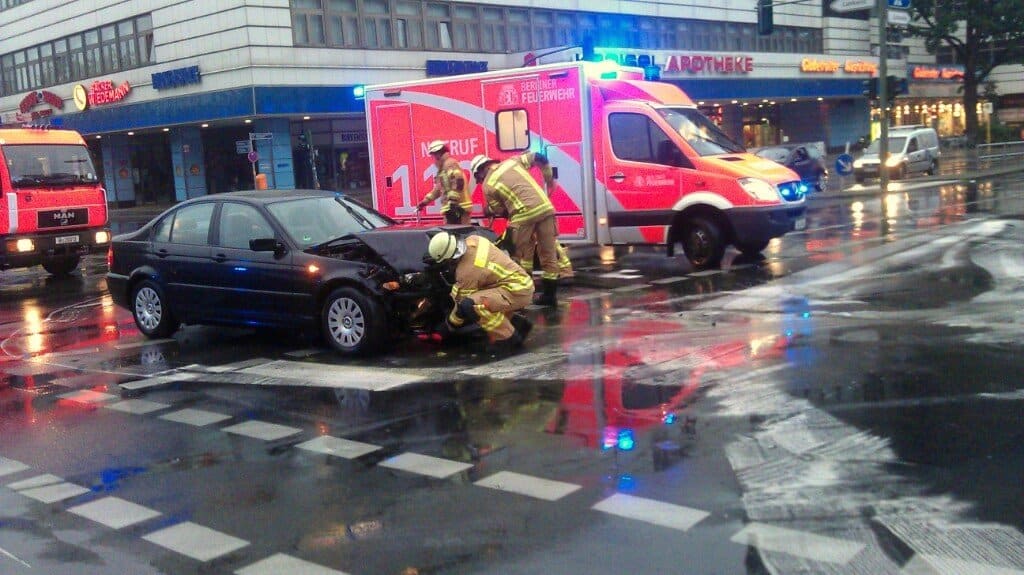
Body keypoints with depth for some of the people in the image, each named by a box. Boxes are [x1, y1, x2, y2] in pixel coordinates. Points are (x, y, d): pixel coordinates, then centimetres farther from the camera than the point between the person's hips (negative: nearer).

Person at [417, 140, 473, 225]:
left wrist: (453, 200, -25)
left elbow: (458, 181, -22)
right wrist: (425, 201, 34)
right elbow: (438, 189, 34)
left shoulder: (450, 164, -8)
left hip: (458, 207, -11)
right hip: (451, 209, 11)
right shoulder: (443, 167, 25)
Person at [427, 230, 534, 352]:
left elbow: (462, 303, -10)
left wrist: (450, 324, 6)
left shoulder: (467, 271, -21)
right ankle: (519, 323, 22)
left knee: (470, 304, -25)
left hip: (518, 292, -10)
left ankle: (507, 338, -12)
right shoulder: (472, 240, -1)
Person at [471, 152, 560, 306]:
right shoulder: (512, 161, 17)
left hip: (524, 215, -5)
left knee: (522, 256, 8)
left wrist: (488, 210, 34)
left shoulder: (488, 185, 5)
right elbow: (539, 157, 18)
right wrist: (549, 178, 29)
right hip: (545, 207, 5)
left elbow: (498, 210, 12)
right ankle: (550, 294, 14)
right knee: (548, 252, 10)